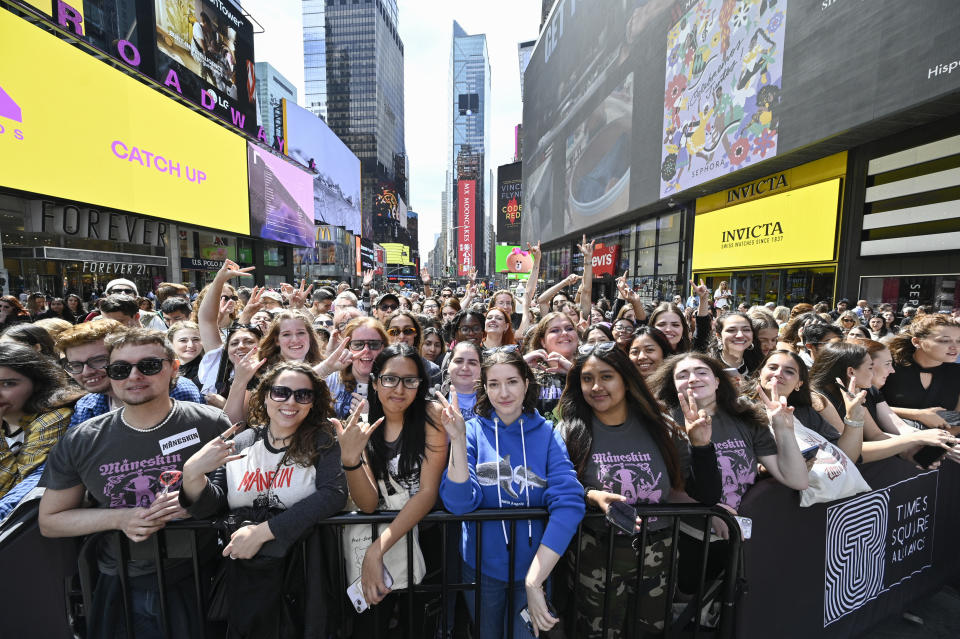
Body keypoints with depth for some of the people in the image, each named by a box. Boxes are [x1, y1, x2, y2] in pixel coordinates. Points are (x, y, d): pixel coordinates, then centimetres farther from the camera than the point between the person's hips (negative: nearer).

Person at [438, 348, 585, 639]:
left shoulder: (547, 433, -11)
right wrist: (458, 440, -33)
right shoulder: (473, 430, -11)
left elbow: (568, 503, -20)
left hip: (536, 567, 0)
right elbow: (458, 503, -19)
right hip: (482, 565, 1)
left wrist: (534, 581, -25)